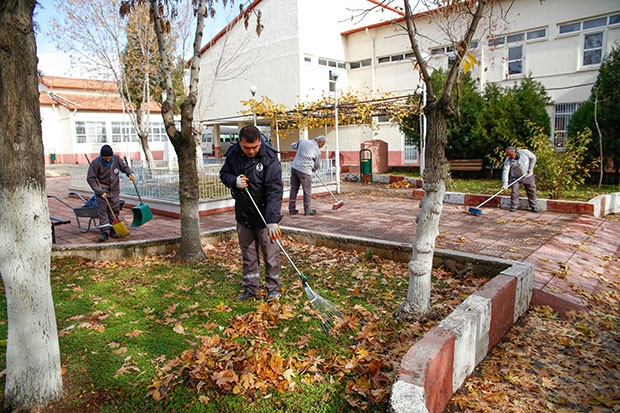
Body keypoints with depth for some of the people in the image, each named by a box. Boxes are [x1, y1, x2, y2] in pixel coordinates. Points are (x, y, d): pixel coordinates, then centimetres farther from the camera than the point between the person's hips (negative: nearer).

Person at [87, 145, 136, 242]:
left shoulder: (117, 159, -8)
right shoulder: (96, 163, -16)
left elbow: (124, 167, 8)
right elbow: (90, 179, -14)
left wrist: (130, 173, -14)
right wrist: (100, 191, -18)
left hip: (115, 190, 3)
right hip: (102, 190, -3)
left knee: (115, 210, 6)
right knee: (102, 210, -9)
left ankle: (113, 230, 17)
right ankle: (104, 231, -8)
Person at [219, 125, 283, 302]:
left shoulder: (270, 158, -18)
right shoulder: (233, 154, -3)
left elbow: (274, 191, -25)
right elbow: (224, 173, 12)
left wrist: (272, 220, -33)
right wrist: (234, 181, -13)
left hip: (265, 215, -4)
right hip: (243, 214, 5)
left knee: (270, 254, 4)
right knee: (248, 254, 15)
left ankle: (273, 288, 22)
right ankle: (250, 288, 30)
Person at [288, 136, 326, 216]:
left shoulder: (303, 141, 9)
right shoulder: (317, 150, -3)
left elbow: (293, 146, 24)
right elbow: (317, 165, 9)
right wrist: (313, 169, 30)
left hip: (294, 167, 6)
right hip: (304, 170, -6)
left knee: (294, 189, 12)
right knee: (307, 191, 6)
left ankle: (292, 209, 18)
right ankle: (308, 210, 13)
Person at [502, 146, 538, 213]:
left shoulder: (525, 152, -22)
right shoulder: (508, 160, -23)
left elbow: (533, 158, -4)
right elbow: (505, 172, -29)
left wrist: (531, 168, -11)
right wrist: (505, 184, -38)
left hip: (528, 176, 1)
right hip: (515, 177, 0)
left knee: (531, 191, 6)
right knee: (514, 191, -8)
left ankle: (534, 206, 18)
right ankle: (513, 206, 5)